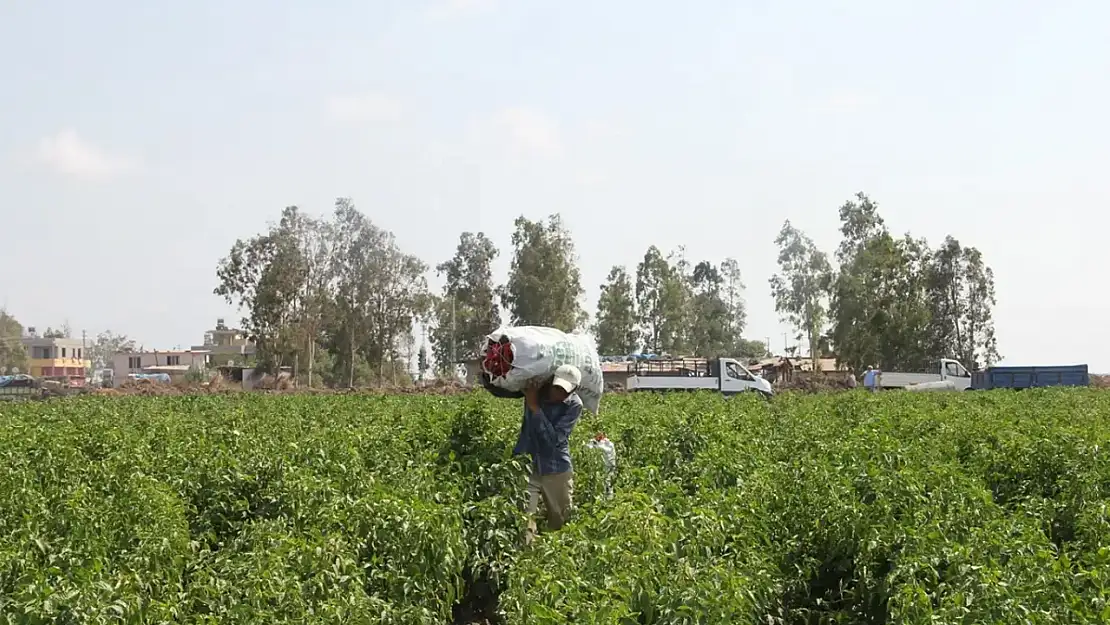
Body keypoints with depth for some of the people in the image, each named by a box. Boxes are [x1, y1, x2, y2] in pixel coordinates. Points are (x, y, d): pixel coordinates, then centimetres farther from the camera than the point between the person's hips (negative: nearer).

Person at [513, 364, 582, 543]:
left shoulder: (574, 405, -15)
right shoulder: (534, 388, -11)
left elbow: (554, 439, -25)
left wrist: (535, 407, -27)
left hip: (556, 468, 0)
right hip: (526, 463, 0)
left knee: (562, 521, 15)